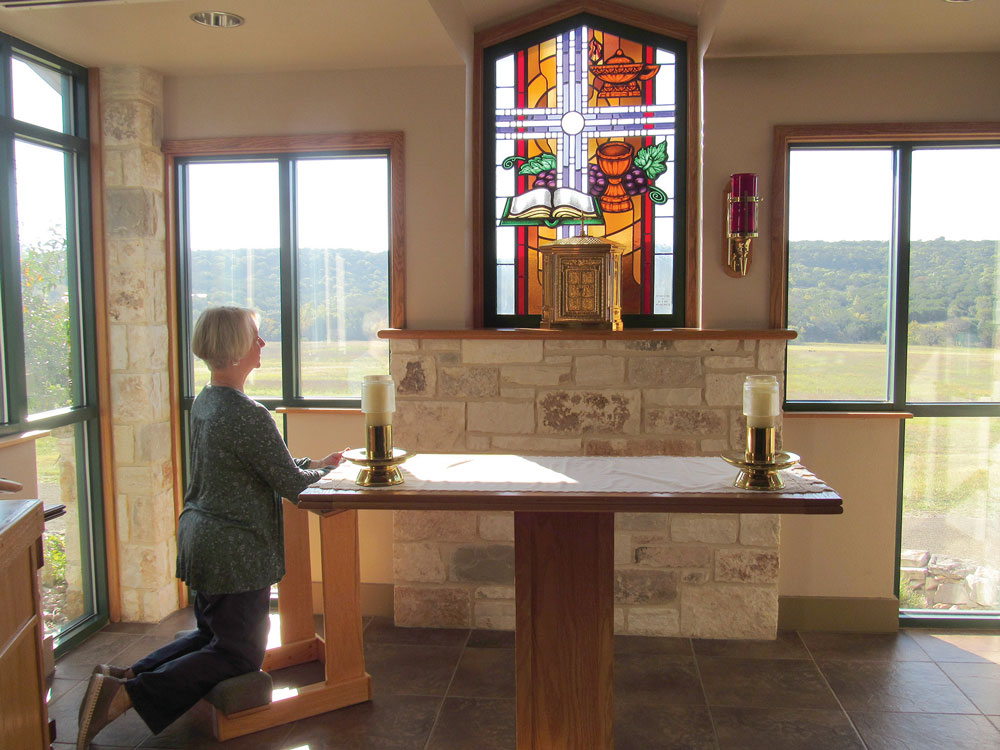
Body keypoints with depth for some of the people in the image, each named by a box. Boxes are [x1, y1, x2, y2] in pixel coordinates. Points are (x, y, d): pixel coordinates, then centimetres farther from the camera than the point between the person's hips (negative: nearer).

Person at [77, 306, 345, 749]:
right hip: (235, 550, -9)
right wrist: (328, 470, 3)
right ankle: (129, 695, -8)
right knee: (240, 655, 3)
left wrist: (313, 463, 12)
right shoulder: (247, 414, -23)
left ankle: (126, 675, 11)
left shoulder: (203, 403, 7)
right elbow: (291, 484, -16)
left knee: (211, 635, 25)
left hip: (198, 538, 9)